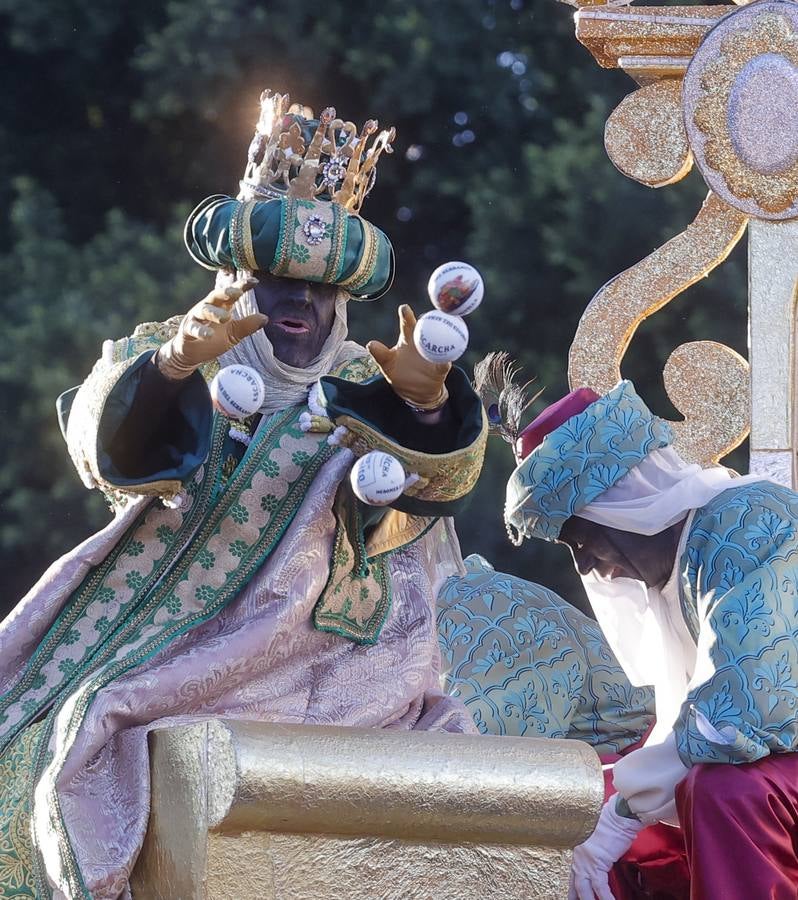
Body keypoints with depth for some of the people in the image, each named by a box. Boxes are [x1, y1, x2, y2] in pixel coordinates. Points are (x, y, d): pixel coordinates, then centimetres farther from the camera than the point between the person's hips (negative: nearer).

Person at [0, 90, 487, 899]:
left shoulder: (362, 390, 11)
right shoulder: (160, 357, 6)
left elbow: (431, 481, -9)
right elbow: (110, 440, -16)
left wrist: (426, 402, -31)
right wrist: (172, 363, -37)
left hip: (327, 661, 1)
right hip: (175, 645, -1)